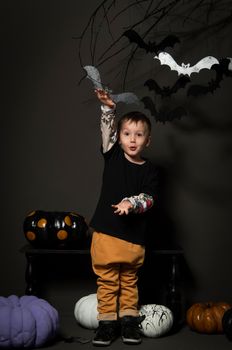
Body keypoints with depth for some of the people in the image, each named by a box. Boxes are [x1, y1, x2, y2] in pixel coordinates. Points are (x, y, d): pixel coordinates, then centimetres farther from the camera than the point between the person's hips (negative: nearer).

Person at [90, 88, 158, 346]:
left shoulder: (149, 171, 1)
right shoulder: (113, 156, 3)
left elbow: (148, 199, -7)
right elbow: (106, 131, -11)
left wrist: (131, 202, -25)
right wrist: (108, 108, -24)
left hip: (134, 235, 0)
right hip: (106, 231, 0)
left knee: (129, 281, 13)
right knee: (107, 280, 6)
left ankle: (129, 320, 25)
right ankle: (107, 321, 17)